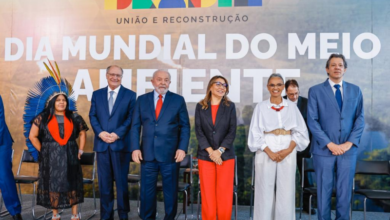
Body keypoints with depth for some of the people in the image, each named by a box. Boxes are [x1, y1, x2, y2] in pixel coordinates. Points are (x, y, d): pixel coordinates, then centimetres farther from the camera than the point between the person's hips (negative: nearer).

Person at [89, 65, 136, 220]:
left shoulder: (130, 95, 3)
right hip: (101, 143, 3)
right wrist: (100, 132, -9)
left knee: (121, 181, 4)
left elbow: (131, 118, -3)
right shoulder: (97, 94, 12)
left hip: (121, 143, -3)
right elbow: (93, 116, 7)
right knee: (104, 182, 8)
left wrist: (117, 134, -14)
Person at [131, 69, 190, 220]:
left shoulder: (178, 100, 3)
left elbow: (185, 127, 1)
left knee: (170, 190, 8)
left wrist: (182, 148, -8)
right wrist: (135, 148, -3)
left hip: (170, 154, -1)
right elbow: (135, 126, 6)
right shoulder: (142, 99, 8)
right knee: (147, 190, 9)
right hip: (147, 153, 2)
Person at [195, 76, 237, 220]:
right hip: (205, 155, 0)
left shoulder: (230, 106, 4)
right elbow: (198, 131, -1)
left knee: (225, 195, 1)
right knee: (207, 194, 3)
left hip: (226, 155, 0)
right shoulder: (200, 106, 5)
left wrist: (220, 151, -12)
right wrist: (210, 151, -11)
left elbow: (232, 131, -1)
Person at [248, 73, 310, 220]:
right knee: (265, 191, 2)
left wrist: (288, 150, -11)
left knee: (286, 192, 3)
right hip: (266, 152, -1)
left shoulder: (292, 106, 6)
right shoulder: (261, 107, 2)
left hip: (288, 152, 1)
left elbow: (300, 131, 4)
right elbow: (255, 134, -1)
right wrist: (270, 153, -12)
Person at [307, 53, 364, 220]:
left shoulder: (355, 91, 9)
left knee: (345, 190, 8)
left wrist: (350, 143, -7)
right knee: (324, 190, 5)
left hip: (348, 149, 2)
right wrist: (330, 144, -12)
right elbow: (312, 121, -6)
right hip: (324, 149, -2)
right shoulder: (315, 91, 0)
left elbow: (360, 118, 6)